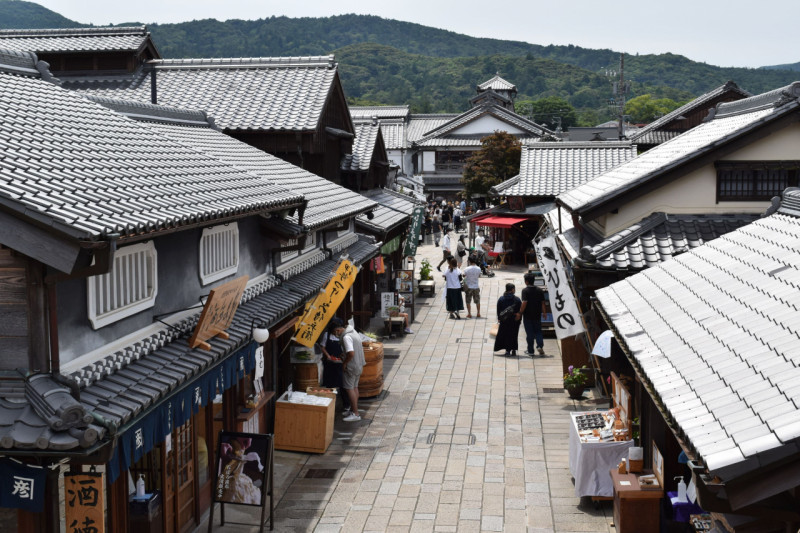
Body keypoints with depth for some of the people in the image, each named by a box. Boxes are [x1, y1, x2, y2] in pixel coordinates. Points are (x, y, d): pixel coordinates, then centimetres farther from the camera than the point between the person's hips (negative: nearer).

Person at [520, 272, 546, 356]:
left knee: (529, 333, 4)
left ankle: (530, 351, 9)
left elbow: (524, 303, -19)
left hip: (528, 315, -4)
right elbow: (543, 303, 7)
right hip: (537, 315, 4)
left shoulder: (525, 290, -12)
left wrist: (520, 313, -11)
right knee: (538, 331, 15)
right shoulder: (539, 290, 3)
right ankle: (540, 345, -6)